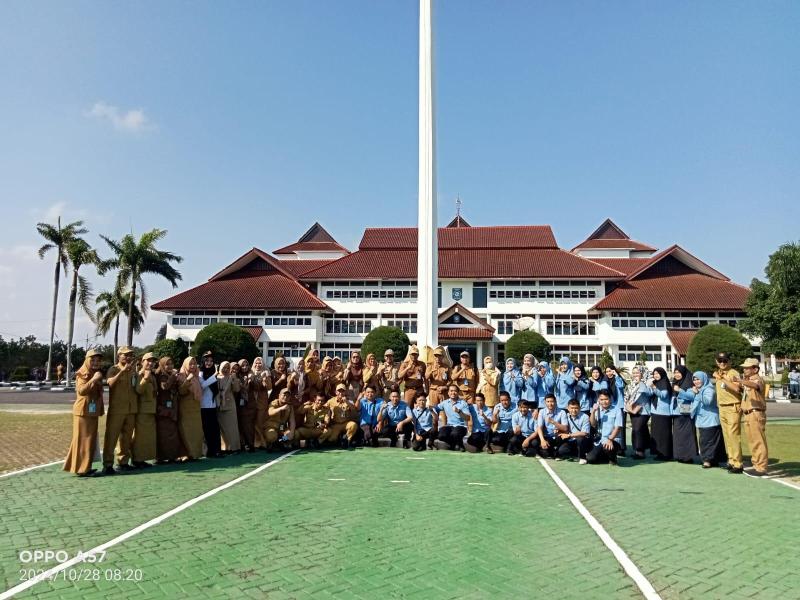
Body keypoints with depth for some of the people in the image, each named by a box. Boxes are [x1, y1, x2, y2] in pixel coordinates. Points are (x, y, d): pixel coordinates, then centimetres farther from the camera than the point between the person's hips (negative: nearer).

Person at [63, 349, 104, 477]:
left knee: (90, 439, 11)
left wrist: (101, 409, 20)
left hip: (93, 411, 8)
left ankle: (84, 466, 19)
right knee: (83, 439, -5)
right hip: (83, 411, -8)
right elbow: (81, 390, -26)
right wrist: (94, 379, -30)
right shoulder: (82, 374, -9)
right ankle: (81, 468, -1)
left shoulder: (96, 374, 16)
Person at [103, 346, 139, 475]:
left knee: (127, 437, 10)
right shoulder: (113, 369, -4)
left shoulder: (133, 370, 12)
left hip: (131, 409, 6)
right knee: (111, 436, -3)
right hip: (116, 409, -5)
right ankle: (108, 464, 2)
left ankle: (123, 462, 19)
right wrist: (122, 371, -33)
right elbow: (110, 383, -25)